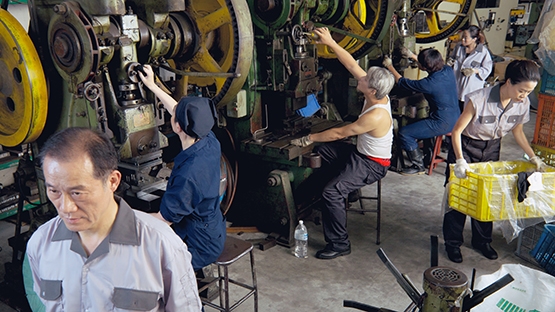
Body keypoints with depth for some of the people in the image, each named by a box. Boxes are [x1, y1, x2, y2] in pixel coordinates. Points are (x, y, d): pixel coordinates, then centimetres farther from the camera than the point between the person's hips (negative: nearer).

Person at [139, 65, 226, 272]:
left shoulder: (187, 175, -35)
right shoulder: (210, 142, -12)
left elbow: (164, 219, -20)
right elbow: (178, 110, 7)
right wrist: (152, 85, 16)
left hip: (199, 246, -8)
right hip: (212, 233, 9)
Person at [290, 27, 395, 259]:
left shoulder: (376, 116, -33)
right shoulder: (377, 94, -9)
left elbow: (339, 133, -24)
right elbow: (352, 65, -4)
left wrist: (309, 138, -13)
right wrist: (330, 42, -6)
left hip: (373, 164, -10)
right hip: (361, 152, 10)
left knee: (331, 192, -23)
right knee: (322, 151, 14)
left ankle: (340, 244, -10)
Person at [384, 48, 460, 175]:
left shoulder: (429, 83, -26)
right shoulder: (448, 70, -5)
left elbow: (402, 82, -11)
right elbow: (432, 65, 20)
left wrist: (390, 66, 3)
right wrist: (412, 56, 23)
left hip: (443, 124, -9)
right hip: (455, 120, 9)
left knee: (404, 133, -5)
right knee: (419, 123, 30)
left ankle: (418, 166, 7)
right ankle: (429, 155, 41)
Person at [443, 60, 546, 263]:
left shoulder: (522, 104, -14)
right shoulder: (479, 100, -31)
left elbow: (517, 131, 5)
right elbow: (456, 131, -23)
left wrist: (533, 157, 2)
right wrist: (460, 160, -32)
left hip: (492, 149, 5)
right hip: (466, 147, -4)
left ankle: (482, 241, 30)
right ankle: (453, 243, 17)